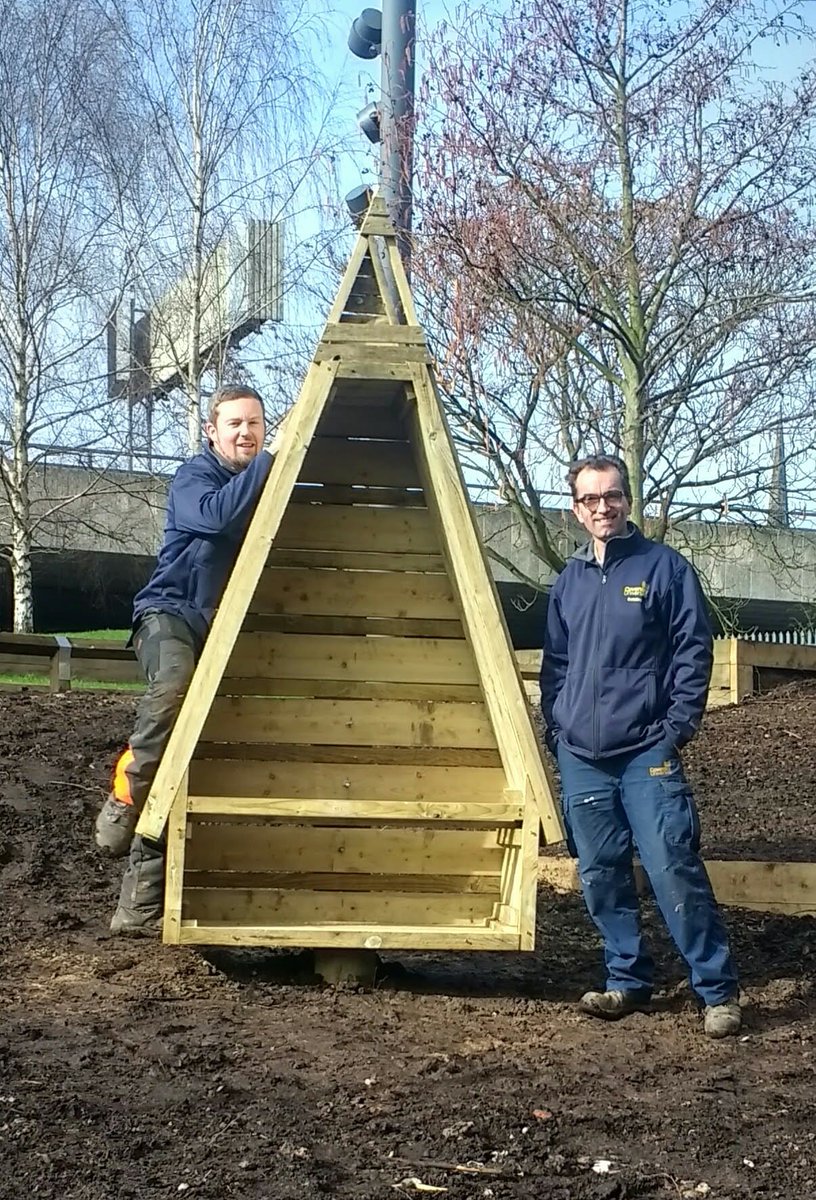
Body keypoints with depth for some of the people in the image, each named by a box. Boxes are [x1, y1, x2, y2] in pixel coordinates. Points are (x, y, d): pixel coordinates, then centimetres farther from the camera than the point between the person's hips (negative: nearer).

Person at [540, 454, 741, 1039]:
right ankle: (629, 982, 23)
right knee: (602, 877, 9)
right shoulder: (569, 580, 13)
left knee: (674, 870, -10)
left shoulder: (664, 566, -1)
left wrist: (676, 727, -9)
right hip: (581, 757, 5)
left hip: (647, 752, -5)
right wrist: (556, 728, 12)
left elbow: (693, 652, -3)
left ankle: (720, 991, 2)